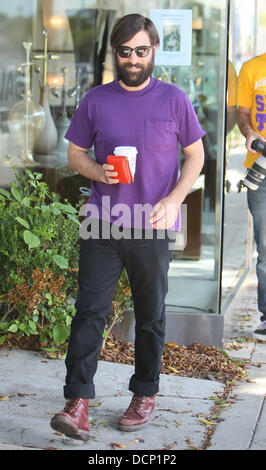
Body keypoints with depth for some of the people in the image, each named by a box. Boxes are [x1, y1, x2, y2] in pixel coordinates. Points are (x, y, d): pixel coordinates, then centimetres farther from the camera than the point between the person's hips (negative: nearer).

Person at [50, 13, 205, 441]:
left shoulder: (174, 100, 1)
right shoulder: (96, 100, 4)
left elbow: (195, 155, 6)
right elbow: (75, 153, 11)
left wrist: (173, 200, -9)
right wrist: (98, 172, -11)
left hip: (152, 229, 0)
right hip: (101, 228, 1)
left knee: (151, 315, 10)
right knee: (90, 310, -6)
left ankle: (145, 394, 25)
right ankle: (78, 403, -6)